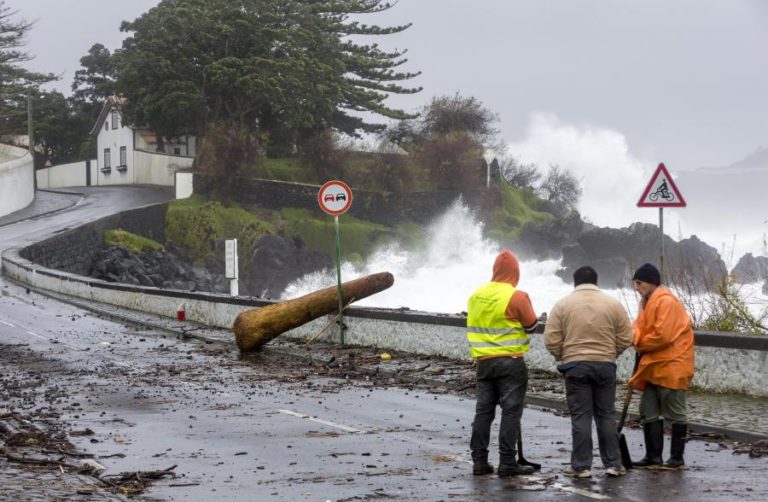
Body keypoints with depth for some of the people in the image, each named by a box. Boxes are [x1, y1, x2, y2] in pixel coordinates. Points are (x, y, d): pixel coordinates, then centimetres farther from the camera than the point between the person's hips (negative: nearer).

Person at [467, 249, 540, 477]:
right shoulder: (517, 297, -13)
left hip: (483, 362, 6)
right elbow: (532, 325, -5)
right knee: (511, 411, -1)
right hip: (510, 362, -5)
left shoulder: (476, 296, 6)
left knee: (483, 411, 9)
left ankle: (479, 461, 10)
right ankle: (507, 463, -3)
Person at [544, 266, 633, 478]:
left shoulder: (563, 305, -1)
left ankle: (581, 466, 0)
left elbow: (551, 340, -4)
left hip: (575, 365, -2)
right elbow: (625, 338, 2)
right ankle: (613, 464, 10)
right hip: (605, 365, 2)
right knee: (607, 416, 9)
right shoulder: (613, 304, 3)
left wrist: (561, 357, 13)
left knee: (580, 417, 0)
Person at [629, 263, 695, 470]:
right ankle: (653, 457, 13)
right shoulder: (647, 302, 15)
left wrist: (640, 344, -10)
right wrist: (636, 337, -12)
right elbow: (640, 326, 11)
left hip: (671, 366, -10)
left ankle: (677, 458, 4)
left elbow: (662, 336, -23)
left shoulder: (666, 302, -17)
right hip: (654, 367, 10)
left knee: (675, 413, -1)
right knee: (649, 412, 9)